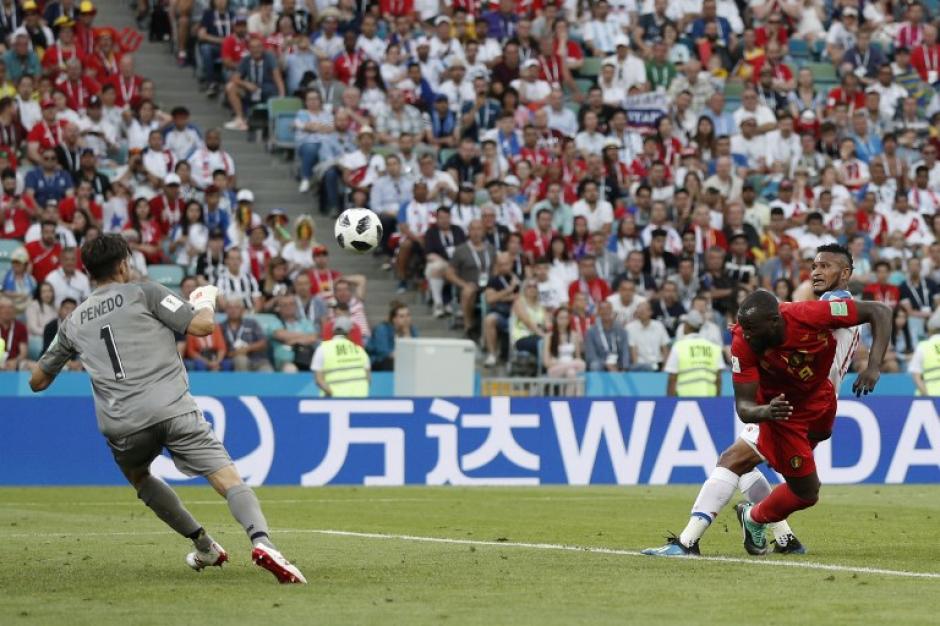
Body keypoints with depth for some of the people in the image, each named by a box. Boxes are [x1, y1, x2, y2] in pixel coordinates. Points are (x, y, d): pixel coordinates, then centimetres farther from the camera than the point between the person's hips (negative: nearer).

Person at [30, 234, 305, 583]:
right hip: (172, 408, -3)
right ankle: (261, 539, -37)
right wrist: (206, 303, 21)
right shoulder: (145, 293, 8)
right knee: (228, 478, -10)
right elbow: (202, 326, -1)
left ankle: (204, 547, 31)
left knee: (139, 477, 34)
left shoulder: (74, 322, 20)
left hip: (121, 426, 3)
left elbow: (37, 382, 29)